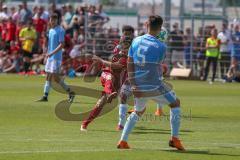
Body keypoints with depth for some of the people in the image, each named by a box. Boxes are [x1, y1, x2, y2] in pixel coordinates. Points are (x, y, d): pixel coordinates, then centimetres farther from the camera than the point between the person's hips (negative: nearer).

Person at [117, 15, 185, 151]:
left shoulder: (136, 41, 3)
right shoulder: (161, 47, -10)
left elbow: (130, 63, 1)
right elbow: (159, 64, 4)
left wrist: (133, 83, 0)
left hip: (139, 87, 5)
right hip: (155, 86, -5)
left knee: (138, 111, 26)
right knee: (175, 103, 15)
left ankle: (123, 141, 15)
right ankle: (175, 139, 9)